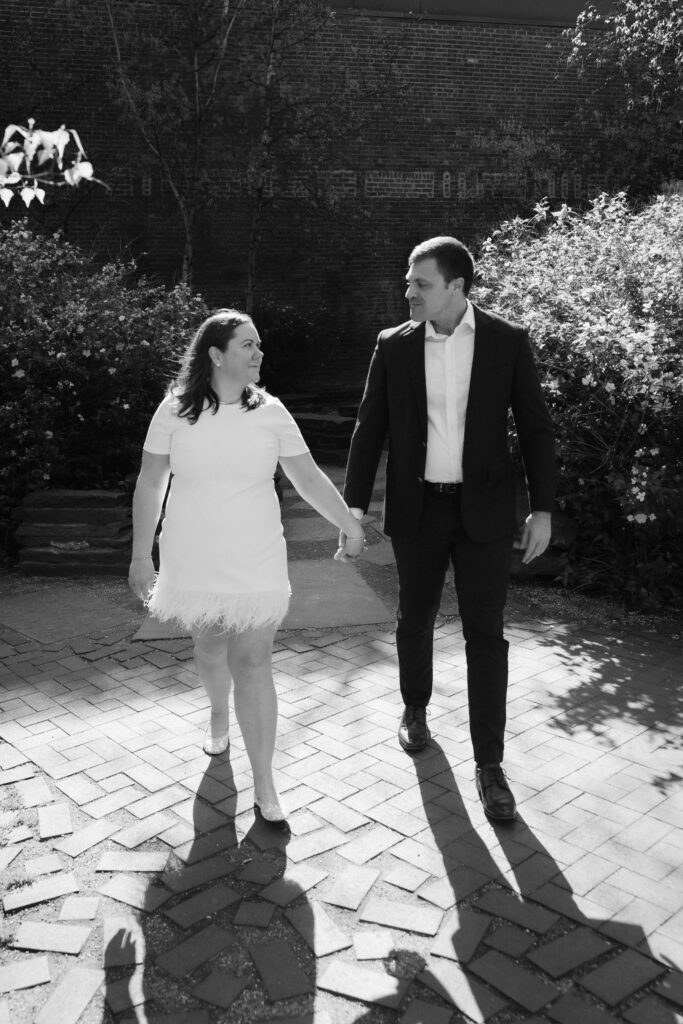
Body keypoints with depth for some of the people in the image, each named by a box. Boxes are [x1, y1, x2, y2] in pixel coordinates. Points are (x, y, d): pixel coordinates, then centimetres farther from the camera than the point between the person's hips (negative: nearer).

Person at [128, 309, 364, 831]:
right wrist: (141, 555, 2)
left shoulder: (270, 412, -5)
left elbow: (310, 478, -1)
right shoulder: (176, 410, -6)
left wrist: (351, 524, -4)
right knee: (211, 649, 19)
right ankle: (218, 714, 53)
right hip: (194, 565, 1)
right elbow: (150, 484, 0)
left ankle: (265, 787, 6)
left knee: (253, 665, -3)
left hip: (256, 566, -1)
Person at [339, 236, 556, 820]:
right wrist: (355, 508, -1)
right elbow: (370, 429, 3)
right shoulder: (394, 346, 0)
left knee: (486, 635, 0)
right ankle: (415, 710, 42)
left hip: (484, 510, -1)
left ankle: (489, 763, 11)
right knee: (415, 621, 15)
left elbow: (535, 427, 0)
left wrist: (543, 509, -3)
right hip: (417, 509, 2)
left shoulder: (508, 341, -3)